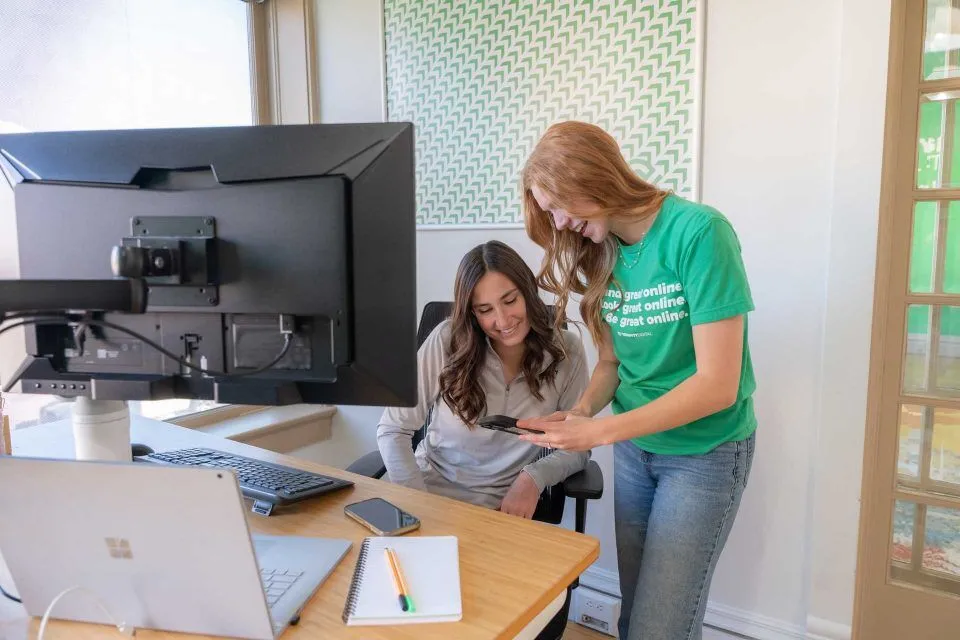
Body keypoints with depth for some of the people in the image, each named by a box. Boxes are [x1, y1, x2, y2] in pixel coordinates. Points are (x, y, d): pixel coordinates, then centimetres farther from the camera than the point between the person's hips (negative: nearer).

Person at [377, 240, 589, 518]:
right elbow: (393, 430, -5)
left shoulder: (565, 351, -6)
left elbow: (578, 447, 0)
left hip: (507, 507, 1)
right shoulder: (446, 341, -10)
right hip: (431, 493, 0)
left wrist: (534, 477, -18)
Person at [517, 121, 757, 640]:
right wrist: (580, 411, -12)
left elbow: (717, 384, -22)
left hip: (703, 453, -6)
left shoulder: (698, 232, -19)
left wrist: (600, 432, -23)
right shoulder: (601, 251, 1)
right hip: (633, 448, 6)